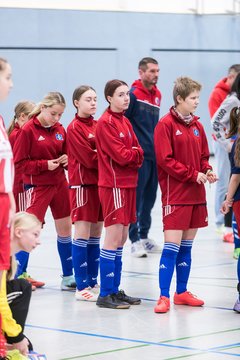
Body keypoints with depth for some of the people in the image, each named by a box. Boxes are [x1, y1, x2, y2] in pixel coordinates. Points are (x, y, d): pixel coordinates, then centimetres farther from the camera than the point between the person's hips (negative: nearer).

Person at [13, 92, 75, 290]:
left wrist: (66, 159, -5)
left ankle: (68, 277, 24)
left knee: (65, 229, 12)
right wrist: (44, 165, -19)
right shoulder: (28, 130, -11)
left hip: (59, 183, 6)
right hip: (38, 186, -6)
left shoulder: (60, 130, 6)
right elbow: (19, 162, -12)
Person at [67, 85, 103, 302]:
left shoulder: (98, 126, 12)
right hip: (83, 184, -7)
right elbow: (89, 158, -16)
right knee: (82, 235, -6)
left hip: (100, 182, 7)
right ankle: (82, 287, -4)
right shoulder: (74, 128, -8)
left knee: (96, 234, 10)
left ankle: (93, 282, 16)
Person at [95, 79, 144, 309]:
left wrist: (132, 154, -11)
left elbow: (138, 155, 10)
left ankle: (115, 290, 17)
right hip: (113, 185, -9)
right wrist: (135, 153, 0)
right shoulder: (106, 123, -11)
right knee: (113, 238, -8)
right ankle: (105, 295, -5)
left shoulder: (125, 122, 15)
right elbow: (120, 155, -18)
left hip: (128, 184, 9)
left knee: (121, 239, 11)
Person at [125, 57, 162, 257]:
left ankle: (144, 237, 23)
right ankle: (135, 240, 1)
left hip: (154, 155, 7)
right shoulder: (133, 94, -10)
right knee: (136, 198, -3)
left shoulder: (157, 95, 13)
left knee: (150, 198, 13)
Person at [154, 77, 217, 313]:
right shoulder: (166, 125, -9)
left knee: (186, 246, 12)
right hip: (175, 194, -7)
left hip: (196, 194, 7)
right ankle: (164, 297, -7)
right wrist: (193, 174, -16)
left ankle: (182, 292, 19)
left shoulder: (196, 125, 11)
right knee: (171, 246, -9)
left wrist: (207, 171, -3)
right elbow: (166, 160, -14)